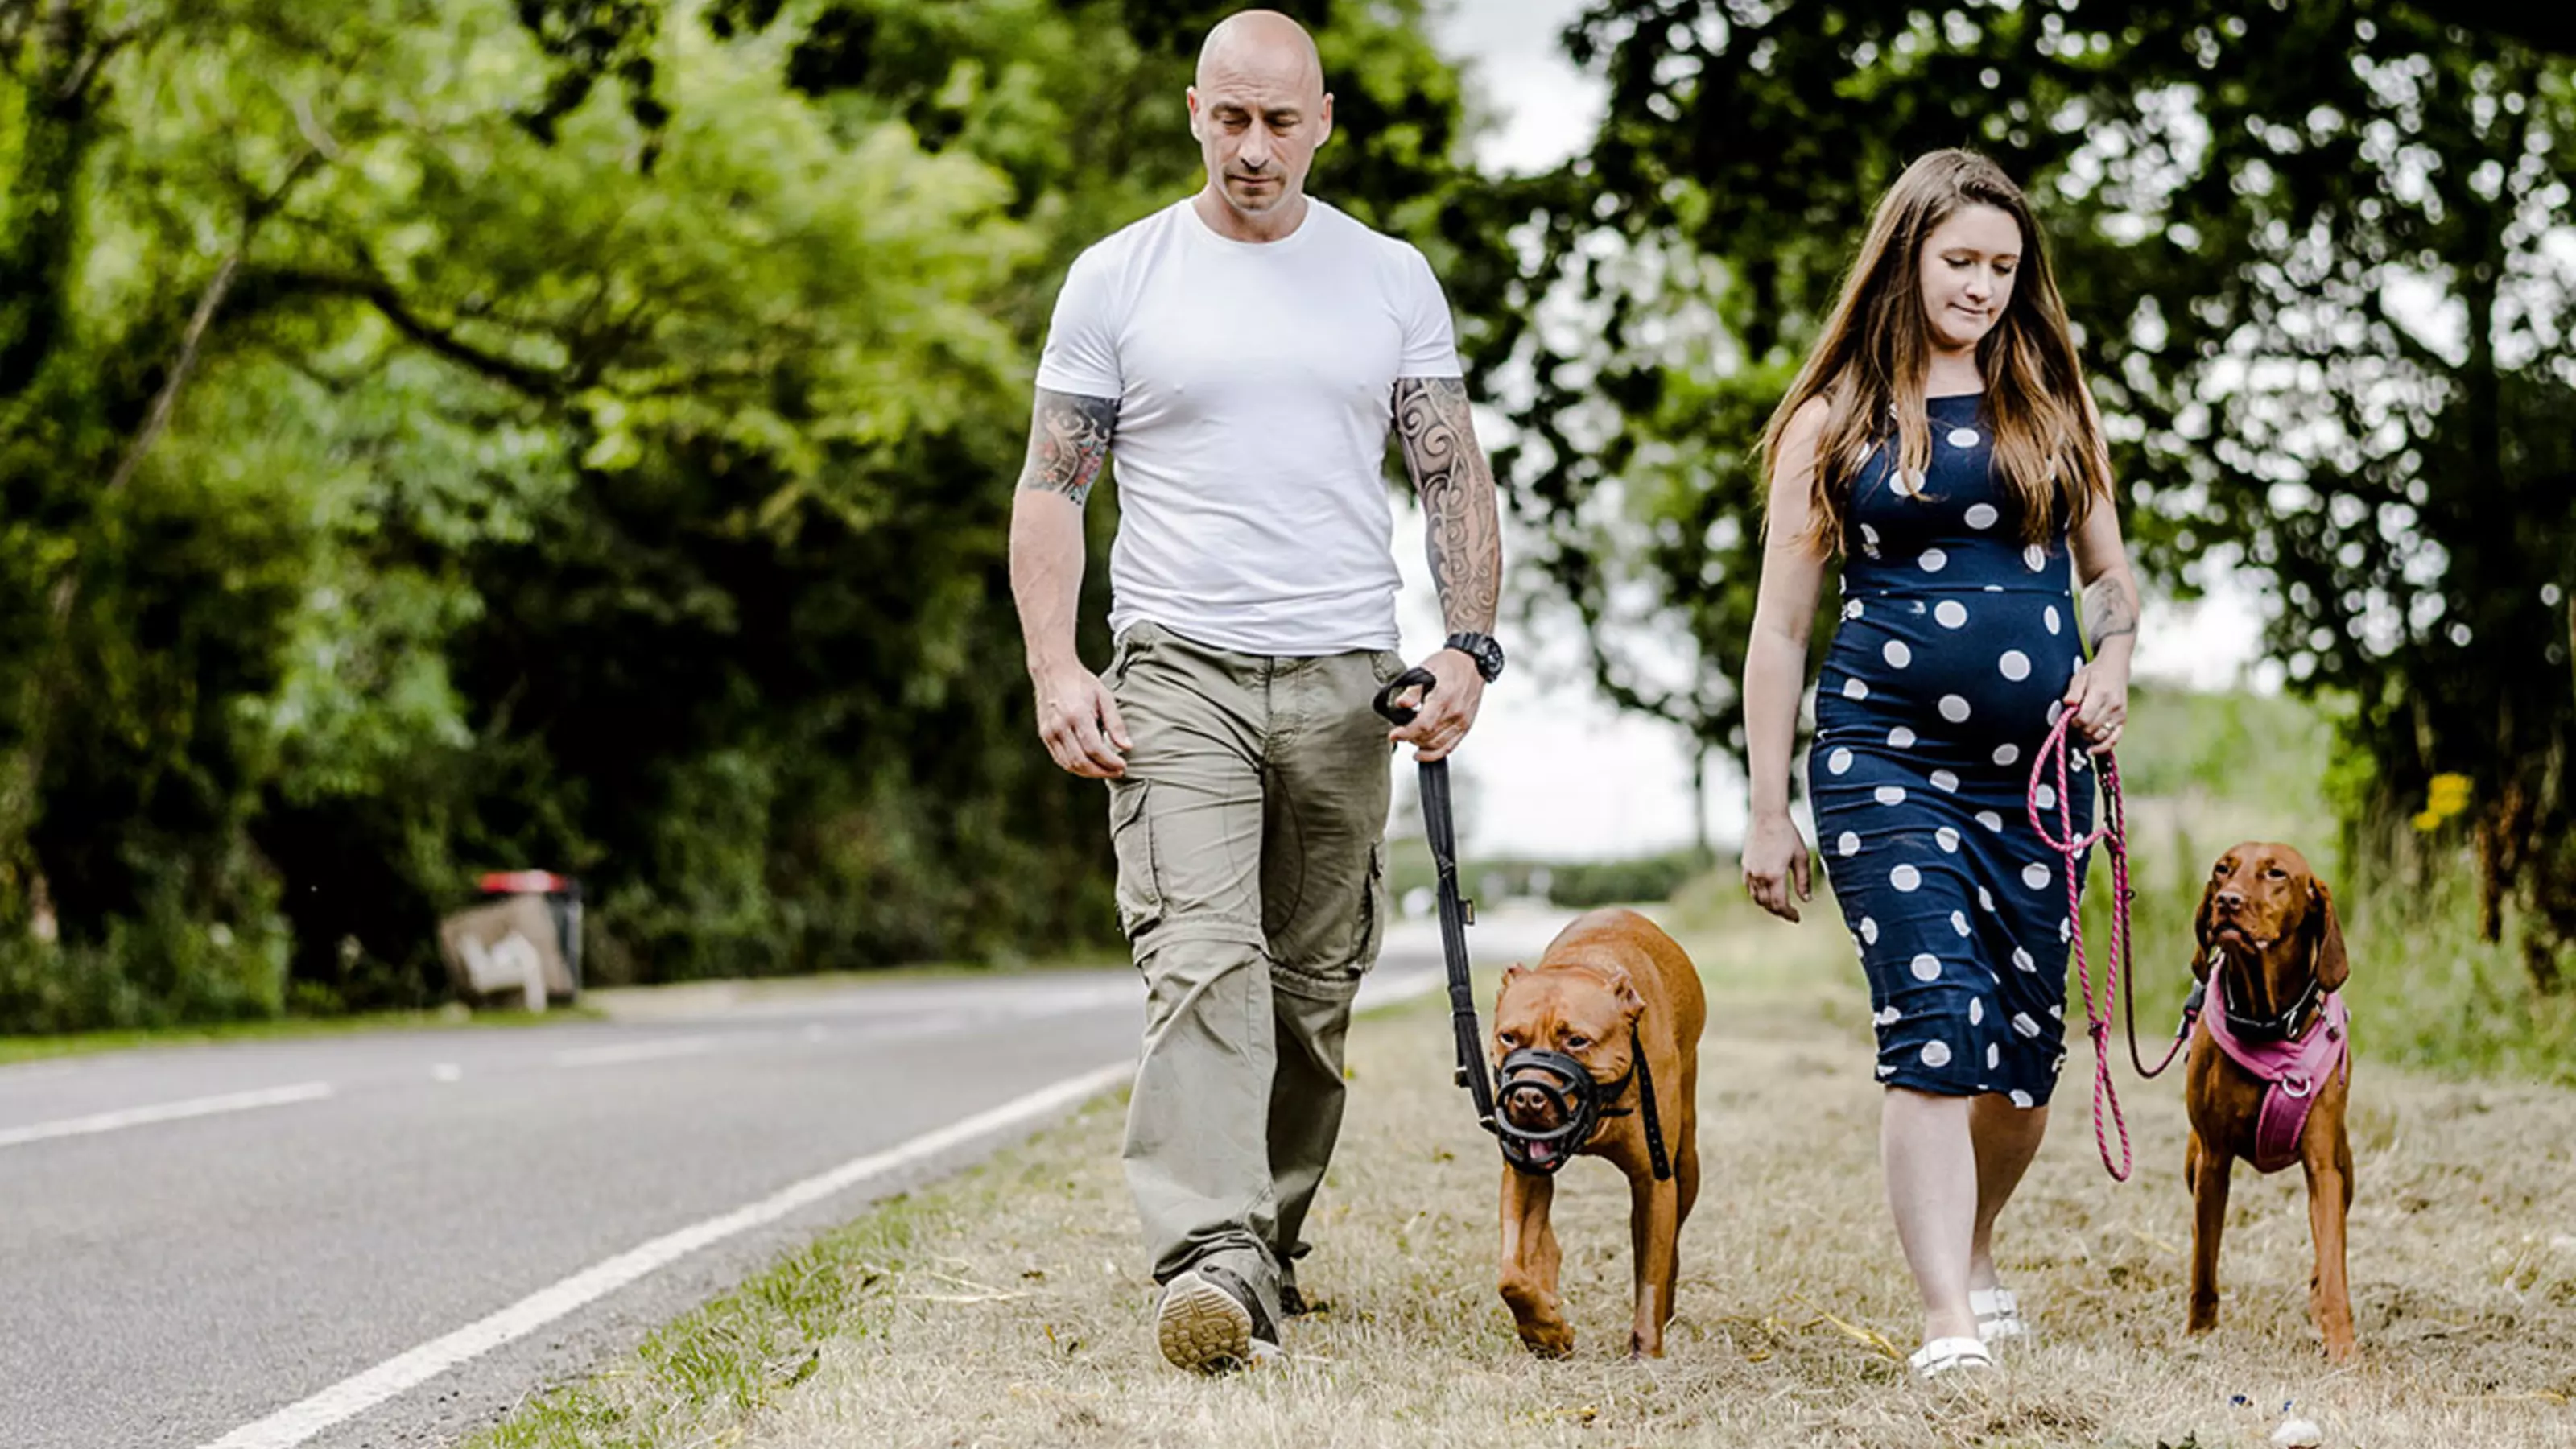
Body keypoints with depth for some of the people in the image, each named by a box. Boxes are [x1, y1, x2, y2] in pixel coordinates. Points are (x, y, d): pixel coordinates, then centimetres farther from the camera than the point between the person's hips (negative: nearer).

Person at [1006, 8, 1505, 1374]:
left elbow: (1455, 476, 8)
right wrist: (1055, 669, -7)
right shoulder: (1116, 278, 5)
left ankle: (1271, 1239, 24)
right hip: (1177, 672, -2)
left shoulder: (1391, 279, 9)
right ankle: (1213, 1262, -28)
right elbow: (1051, 487, 5)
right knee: (1201, 961, -18)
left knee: (1313, 988, 8)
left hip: (1344, 681, 2)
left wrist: (1469, 645, -6)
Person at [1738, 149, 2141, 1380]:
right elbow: (1780, 626, 5)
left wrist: (2112, 656, -2)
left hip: (2037, 768, 4)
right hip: (1886, 758, -4)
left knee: (2024, 1052, 9)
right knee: (1937, 1028, -15)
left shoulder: (2055, 408, 13)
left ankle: (1974, 1258, 34)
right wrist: (1768, 815, 2)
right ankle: (1948, 1328, -15)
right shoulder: (1834, 421, 4)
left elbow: (2109, 573, 21)